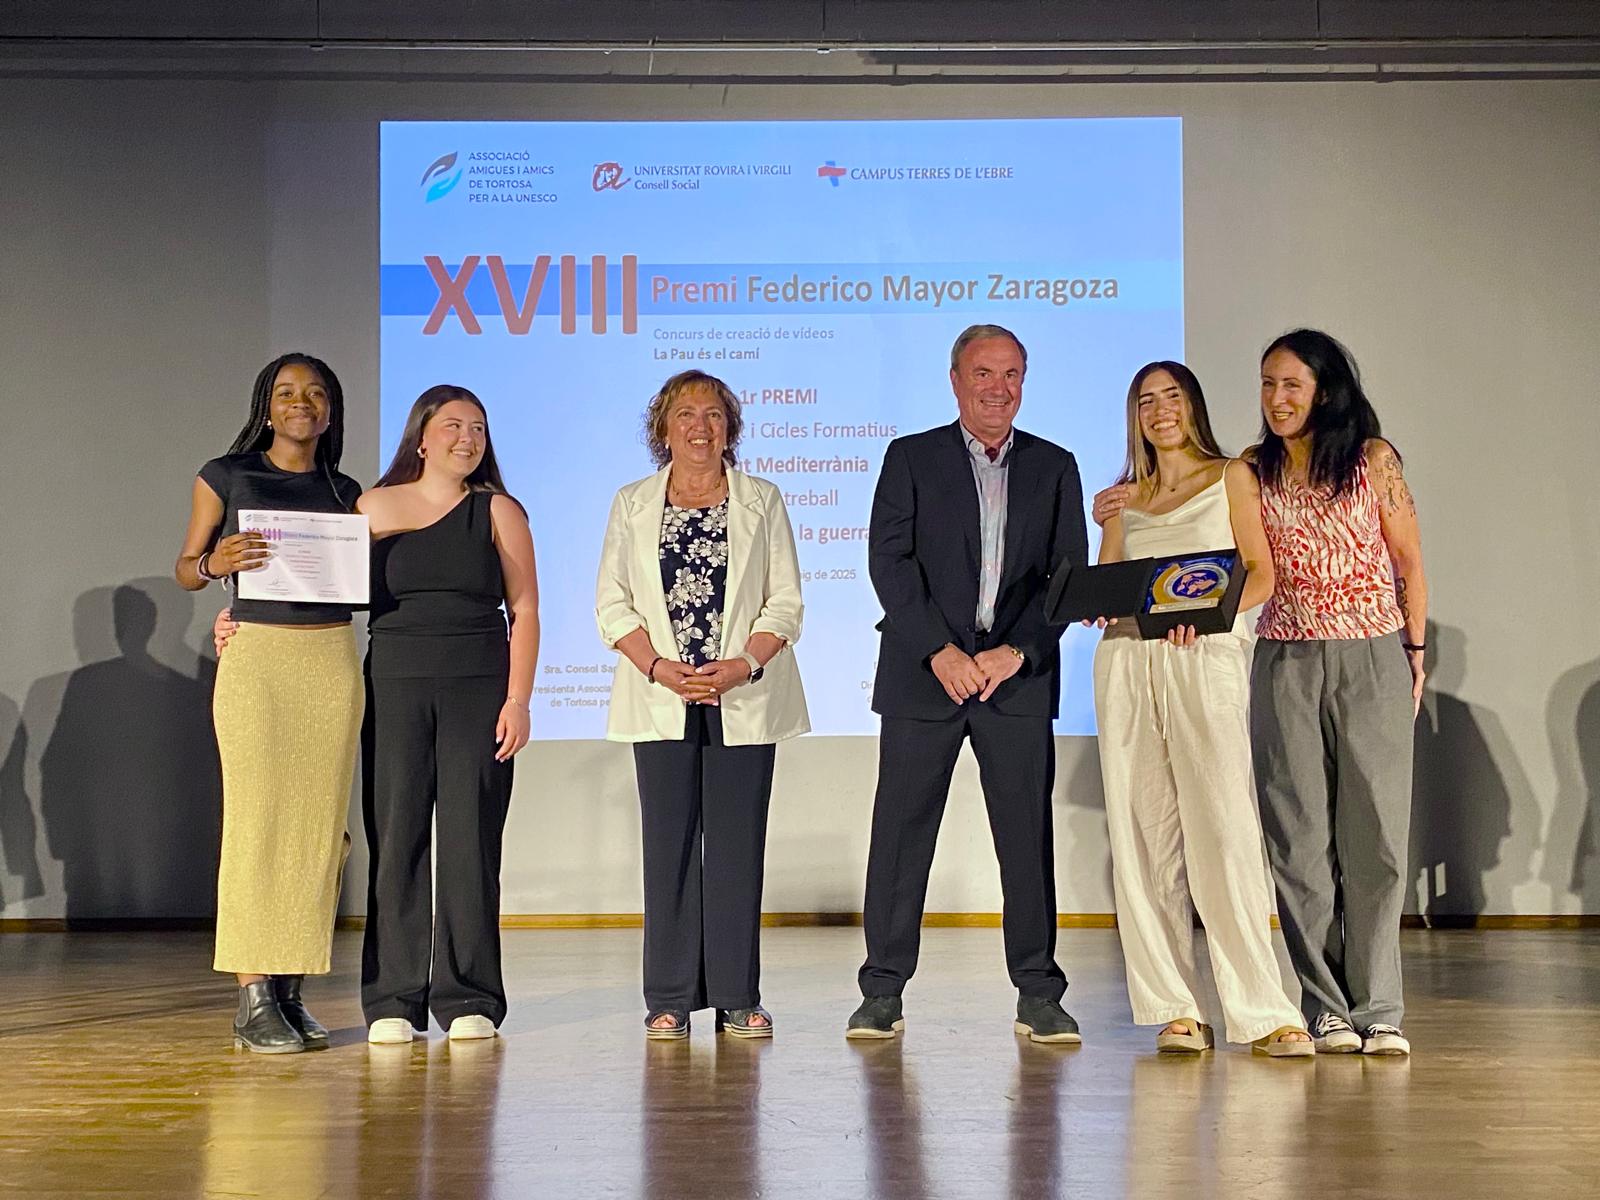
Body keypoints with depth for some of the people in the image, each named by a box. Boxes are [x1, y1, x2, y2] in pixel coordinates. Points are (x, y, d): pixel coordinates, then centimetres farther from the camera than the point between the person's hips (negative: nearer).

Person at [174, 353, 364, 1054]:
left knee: (318, 822, 1)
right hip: (256, 654, -3)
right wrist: (213, 562, -14)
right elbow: (185, 567, 8)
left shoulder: (344, 491, 15)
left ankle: (292, 989, 8)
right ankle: (252, 998, -6)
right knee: (257, 818, -8)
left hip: (333, 659, 3)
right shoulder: (225, 476, 7)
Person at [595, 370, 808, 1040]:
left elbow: (786, 601, 4)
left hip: (744, 698, 0)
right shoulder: (633, 504, 10)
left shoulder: (762, 501, 9)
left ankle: (737, 996, 6)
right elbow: (612, 602, 5)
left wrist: (744, 665, -12)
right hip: (661, 700, 1)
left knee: (738, 844, 0)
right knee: (668, 843, 1)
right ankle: (669, 999, 7)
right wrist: (658, 667, -10)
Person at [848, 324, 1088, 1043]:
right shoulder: (911, 458, 6)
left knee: (1029, 834, 3)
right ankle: (883, 992, 9)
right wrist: (941, 651, -12)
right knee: (901, 830, 0)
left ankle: (1038, 996, 11)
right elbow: (889, 561, -3)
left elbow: (1070, 573, 5)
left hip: (1018, 677, 2)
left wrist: (1016, 652, -9)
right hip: (923, 674, -1)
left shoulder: (1054, 467, 12)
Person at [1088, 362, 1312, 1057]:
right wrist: (1105, 525, 2)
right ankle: (1175, 1010, 1)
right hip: (1127, 659, 4)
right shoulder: (1125, 497, 21)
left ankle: (1262, 1012, -12)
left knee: (1222, 829, -14)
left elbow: (1260, 574, 3)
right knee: (1144, 835, -2)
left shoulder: (1231, 477, 12)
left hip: (1207, 656, -4)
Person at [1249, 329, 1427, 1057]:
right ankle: (1326, 1009, 7)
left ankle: (1378, 1009, 5)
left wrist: (1414, 652, 5)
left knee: (1375, 833, -2)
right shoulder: (1252, 471, 7)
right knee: (1300, 838, 0)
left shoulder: (1374, 460, 2)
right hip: (1286, 663, 2)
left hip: (1372, 660, -1)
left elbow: (1408, 562, 7)